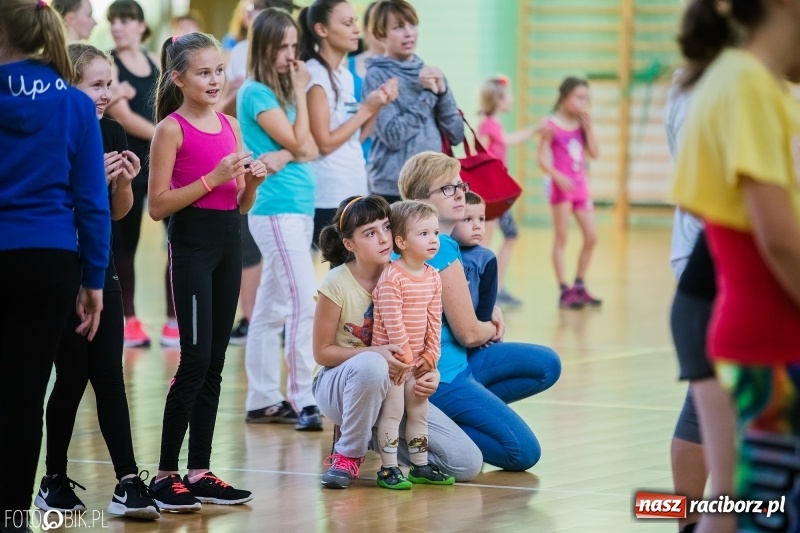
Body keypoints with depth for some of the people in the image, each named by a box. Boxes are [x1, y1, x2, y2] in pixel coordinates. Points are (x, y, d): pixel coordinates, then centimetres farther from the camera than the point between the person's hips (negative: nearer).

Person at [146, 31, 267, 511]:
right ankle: (166, 474, -2)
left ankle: (201, 471, 13)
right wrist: (212, 179, -17)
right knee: (196, 359, -9)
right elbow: (158, 206, -11)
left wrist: (253, 181, -4)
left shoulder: (230, 125, 11)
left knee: (215, 362, 8)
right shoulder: (172, 129, -7)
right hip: (192, 243, -7)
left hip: (229, 242, 7)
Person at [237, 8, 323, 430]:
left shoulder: (280, 91, 14)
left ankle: (263, 401, 14)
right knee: (304, 305, -13)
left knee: (272, 309, 10)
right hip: (277, 209, -8)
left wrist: (284, 157, -14)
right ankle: (302, 401, -11)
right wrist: (300, 93, -4)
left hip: (299, 208, 8)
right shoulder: (255, 93, -10)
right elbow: (298, 143, -12)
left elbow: (310, 149, 7)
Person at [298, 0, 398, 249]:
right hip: (328, 197, -8)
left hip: (354, 191, 8)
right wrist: (366, 108, -11)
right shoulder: (314, 75, -12)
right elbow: (324, 143, -16)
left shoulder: (345, 75, 13)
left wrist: (378, 106, 2)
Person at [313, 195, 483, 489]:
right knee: (371, 366, -44)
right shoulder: (337, 283, -16)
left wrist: (431, 373, -20)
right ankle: (348, 453, -17)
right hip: (340, 384, -4)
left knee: (467, 463, -10)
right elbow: (322, 351, -11)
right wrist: (374, 353, -27)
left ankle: (373, 435, 10)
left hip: (394, 388, 5)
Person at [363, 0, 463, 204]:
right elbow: (393, 136, -15)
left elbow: (456, 135, 7)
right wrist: (427, 94, -11)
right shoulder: (377, 77, -3)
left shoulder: (430, 73, 13)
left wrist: (442, 91, -6)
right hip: (394, 188, -5)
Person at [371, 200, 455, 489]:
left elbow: (434, 320, 6)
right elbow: (393, 322, -20)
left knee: (420, 410, 12)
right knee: (392, 411, -5)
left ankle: (421, 466, 21)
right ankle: (388, 469, -1)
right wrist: (404, 356, -18)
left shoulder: (433, 277, 5)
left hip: (418, 359, 7)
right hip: (392, 356, -7)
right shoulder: (391, 278, -19)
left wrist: (430, 355, 1)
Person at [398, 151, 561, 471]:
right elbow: (468, 333, -17)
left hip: (454, 360, 10)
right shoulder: (442, 250, -20)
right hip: (439, 376, -10)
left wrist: (490, 314, 8)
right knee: (524, 453, -11)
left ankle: (460, 416, 7)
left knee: (547, 365, 17)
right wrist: (492, 329, 6)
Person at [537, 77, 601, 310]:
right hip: (561, 187, -6)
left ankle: (579, 287, 17)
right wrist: (558, 176, -24)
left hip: (581, 187, 6)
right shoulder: (552, 126, -8)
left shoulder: (581, 124, 8)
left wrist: (589, 126, -5)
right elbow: (542, 159, -10)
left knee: (591, 237, 5)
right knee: (561, 238, -1)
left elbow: (593, 153, 2)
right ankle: (565, 291, 1)